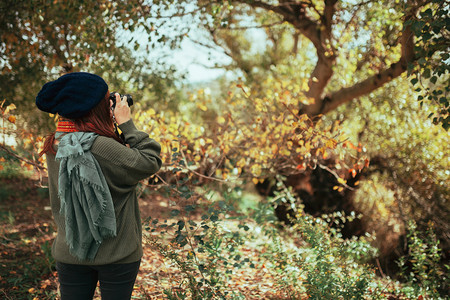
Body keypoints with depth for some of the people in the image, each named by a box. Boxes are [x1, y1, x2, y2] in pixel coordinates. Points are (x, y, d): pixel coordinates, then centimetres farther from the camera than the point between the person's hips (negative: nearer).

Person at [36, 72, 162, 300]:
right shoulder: (105, 148, -26)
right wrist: (127, 124, -12)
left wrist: (113, 125, -3)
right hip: (117, 255, -5)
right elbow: (151, 161, -17)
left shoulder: (54, 146, -3)